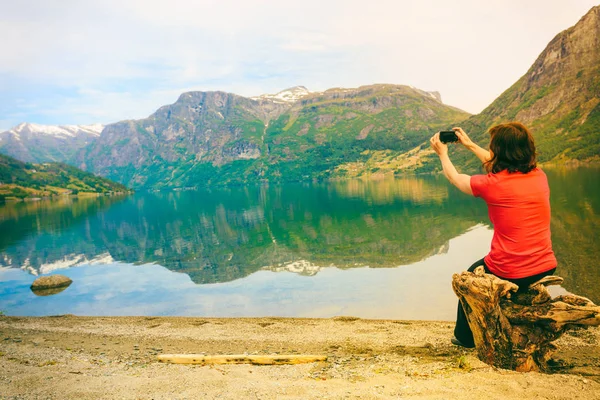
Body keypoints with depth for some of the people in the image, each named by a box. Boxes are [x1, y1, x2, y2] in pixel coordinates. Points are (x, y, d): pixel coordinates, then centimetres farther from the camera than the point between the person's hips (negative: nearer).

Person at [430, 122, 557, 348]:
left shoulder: (492, 185, -14)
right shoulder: (540, 176, 0)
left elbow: (454, 177, 6)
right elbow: (500, 166, 20)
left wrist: (443, 154, 24)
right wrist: (470, 145, 28)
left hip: (510, 275, -5)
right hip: (546, 270, 5)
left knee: (472, 275, 28)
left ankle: (466, 338, 40)